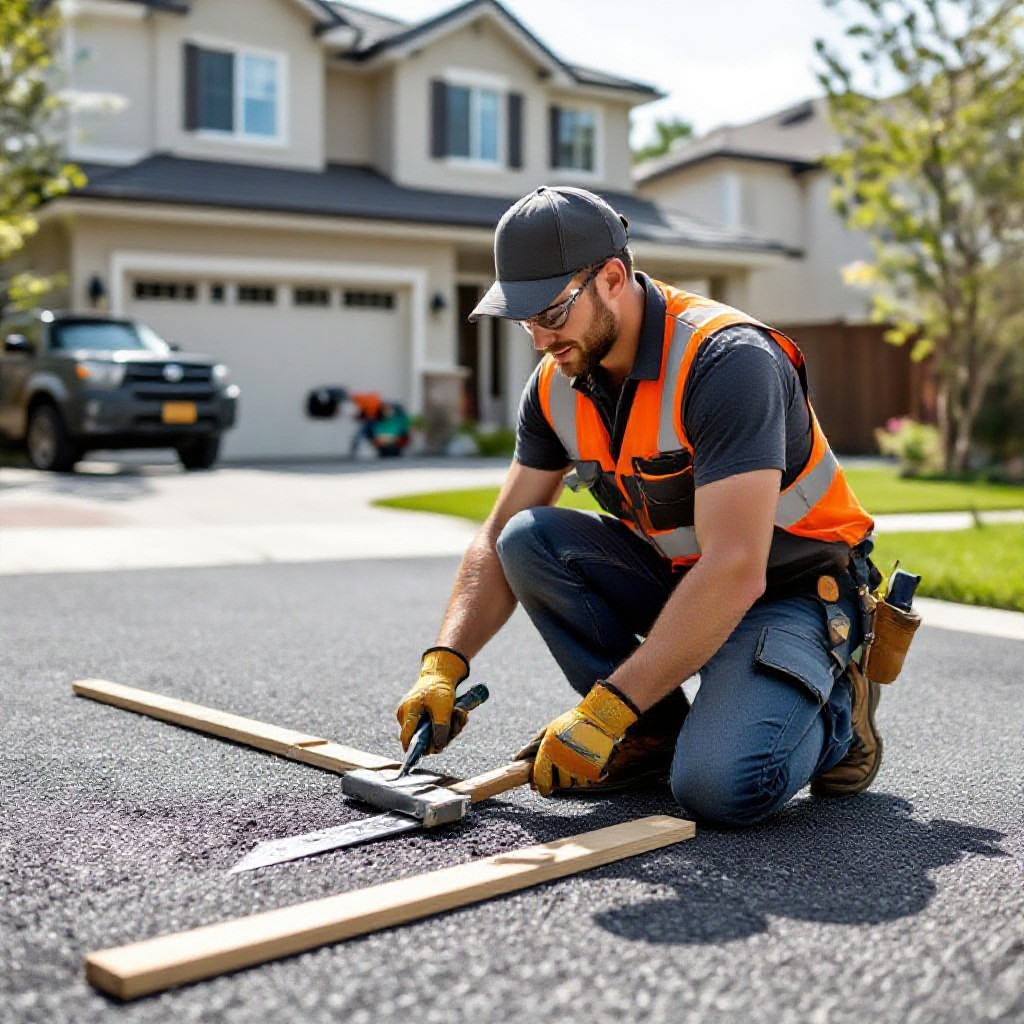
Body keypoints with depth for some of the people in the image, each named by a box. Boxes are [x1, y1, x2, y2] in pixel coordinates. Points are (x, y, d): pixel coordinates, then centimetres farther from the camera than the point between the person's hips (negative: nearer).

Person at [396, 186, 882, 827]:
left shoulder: (726, 360, -28)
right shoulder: (557, 386, -5)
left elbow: (736, 571, -34)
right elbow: (498, 542, 2)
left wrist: (603, 710, -34)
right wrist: (444, 665, -15)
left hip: (794, 590, -7)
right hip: (679, 579, 7)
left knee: (720, 786, -30)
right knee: (529, 539, -17)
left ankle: (832, 711, 4)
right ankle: (656, 731, -3)